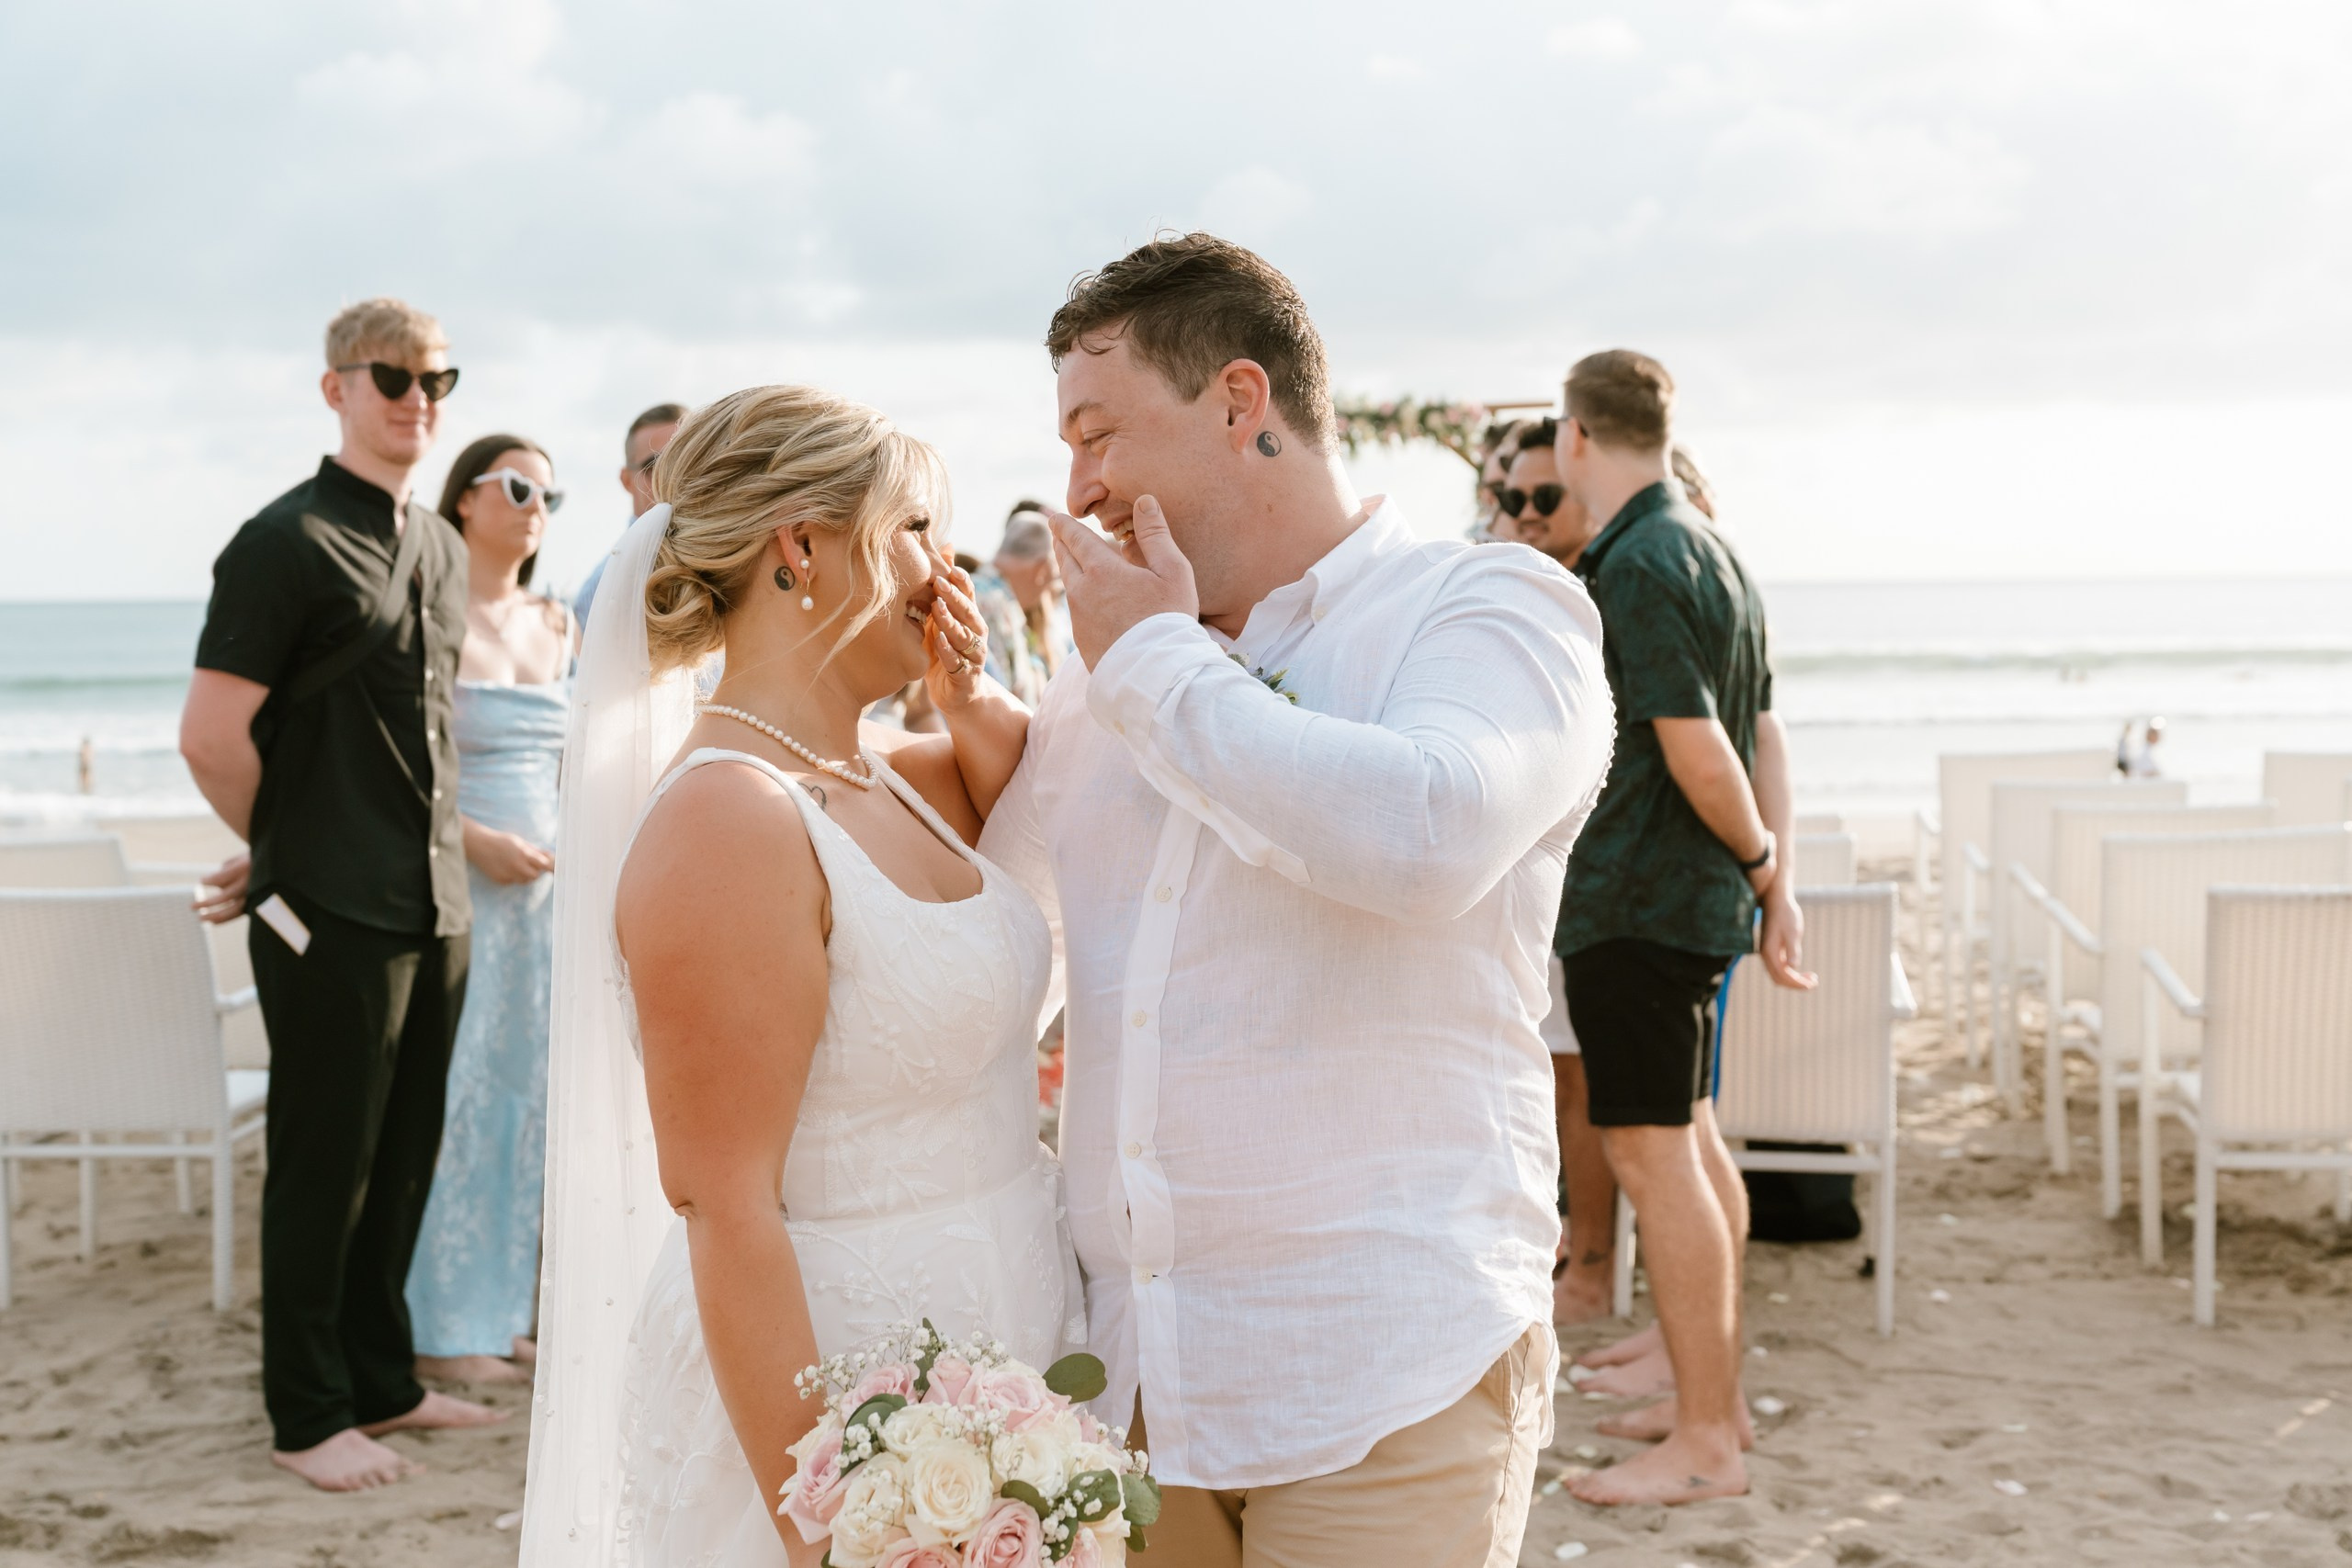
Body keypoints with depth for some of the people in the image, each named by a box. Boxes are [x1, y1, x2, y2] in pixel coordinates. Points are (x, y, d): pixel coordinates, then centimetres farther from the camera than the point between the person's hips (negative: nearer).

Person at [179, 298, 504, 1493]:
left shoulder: (443, 550, 13)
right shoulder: (287, 543, -11)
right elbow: (210, 736, -14)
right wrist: (285, 855, -1)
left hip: (435, 902, 7)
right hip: (333, 912, -7)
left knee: (404, 1158, 15)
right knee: (323, 1163, 3)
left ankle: (381, 1382, 28)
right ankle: (309, 1416, 14)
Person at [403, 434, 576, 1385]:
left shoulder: (555, 626, 13)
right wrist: (477, 840, -17)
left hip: (540, 882, 7)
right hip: (452, 882, -7)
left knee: (522, 1094, 9)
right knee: (451, 1096, -4)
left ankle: (499, 1314, 18)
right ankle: (440, 1330, 5)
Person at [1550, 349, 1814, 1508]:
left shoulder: (1640, 566, -18)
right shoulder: (1704, 547, 14)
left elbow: (1698, 752, -21)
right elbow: (1761, 733, 13)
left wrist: (1759, 859, -6)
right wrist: (1777, 878, 9)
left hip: (1636, 899, -11)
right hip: (1693, 897, 11)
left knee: (1651, 1150, -7)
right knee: (1689, 1139, 17)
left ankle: (1705, 1443, -3)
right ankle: (1713, 1393, 27)